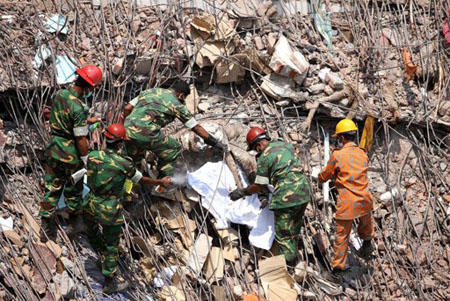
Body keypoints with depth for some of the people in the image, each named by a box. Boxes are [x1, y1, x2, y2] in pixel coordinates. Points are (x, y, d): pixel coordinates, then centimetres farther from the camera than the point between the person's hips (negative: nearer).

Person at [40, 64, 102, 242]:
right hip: (71, 154, -6)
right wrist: (87, 161, -12)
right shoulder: (78, 108, -27)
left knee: (52, 188, 15)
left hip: (54, 149, 6)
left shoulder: (59, 94, -5)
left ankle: (46, 226, 17)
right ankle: (73, 222, 35)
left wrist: (87, 121, 20)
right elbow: (81, 139, -24)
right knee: (73, 189, 16)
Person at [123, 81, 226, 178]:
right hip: (146, 133, -6)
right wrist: (215, 142, 18)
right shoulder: (176, 104, 9)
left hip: (128, 129, 6)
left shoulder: (150, 91, 23)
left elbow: (127, 109, 20)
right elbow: (196, 127, 11)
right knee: (174, 150, 15)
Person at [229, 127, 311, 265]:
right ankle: (293, 258, 29)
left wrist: (242, 192, 9)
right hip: (304, 193, 8)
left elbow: (260, 186, -6)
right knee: (294, 230, 20)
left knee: (283, 234, 4)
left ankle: (289, 265, 6)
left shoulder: (264, 157, -9)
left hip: (286, 197, -8)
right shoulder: (286, 145, 13)